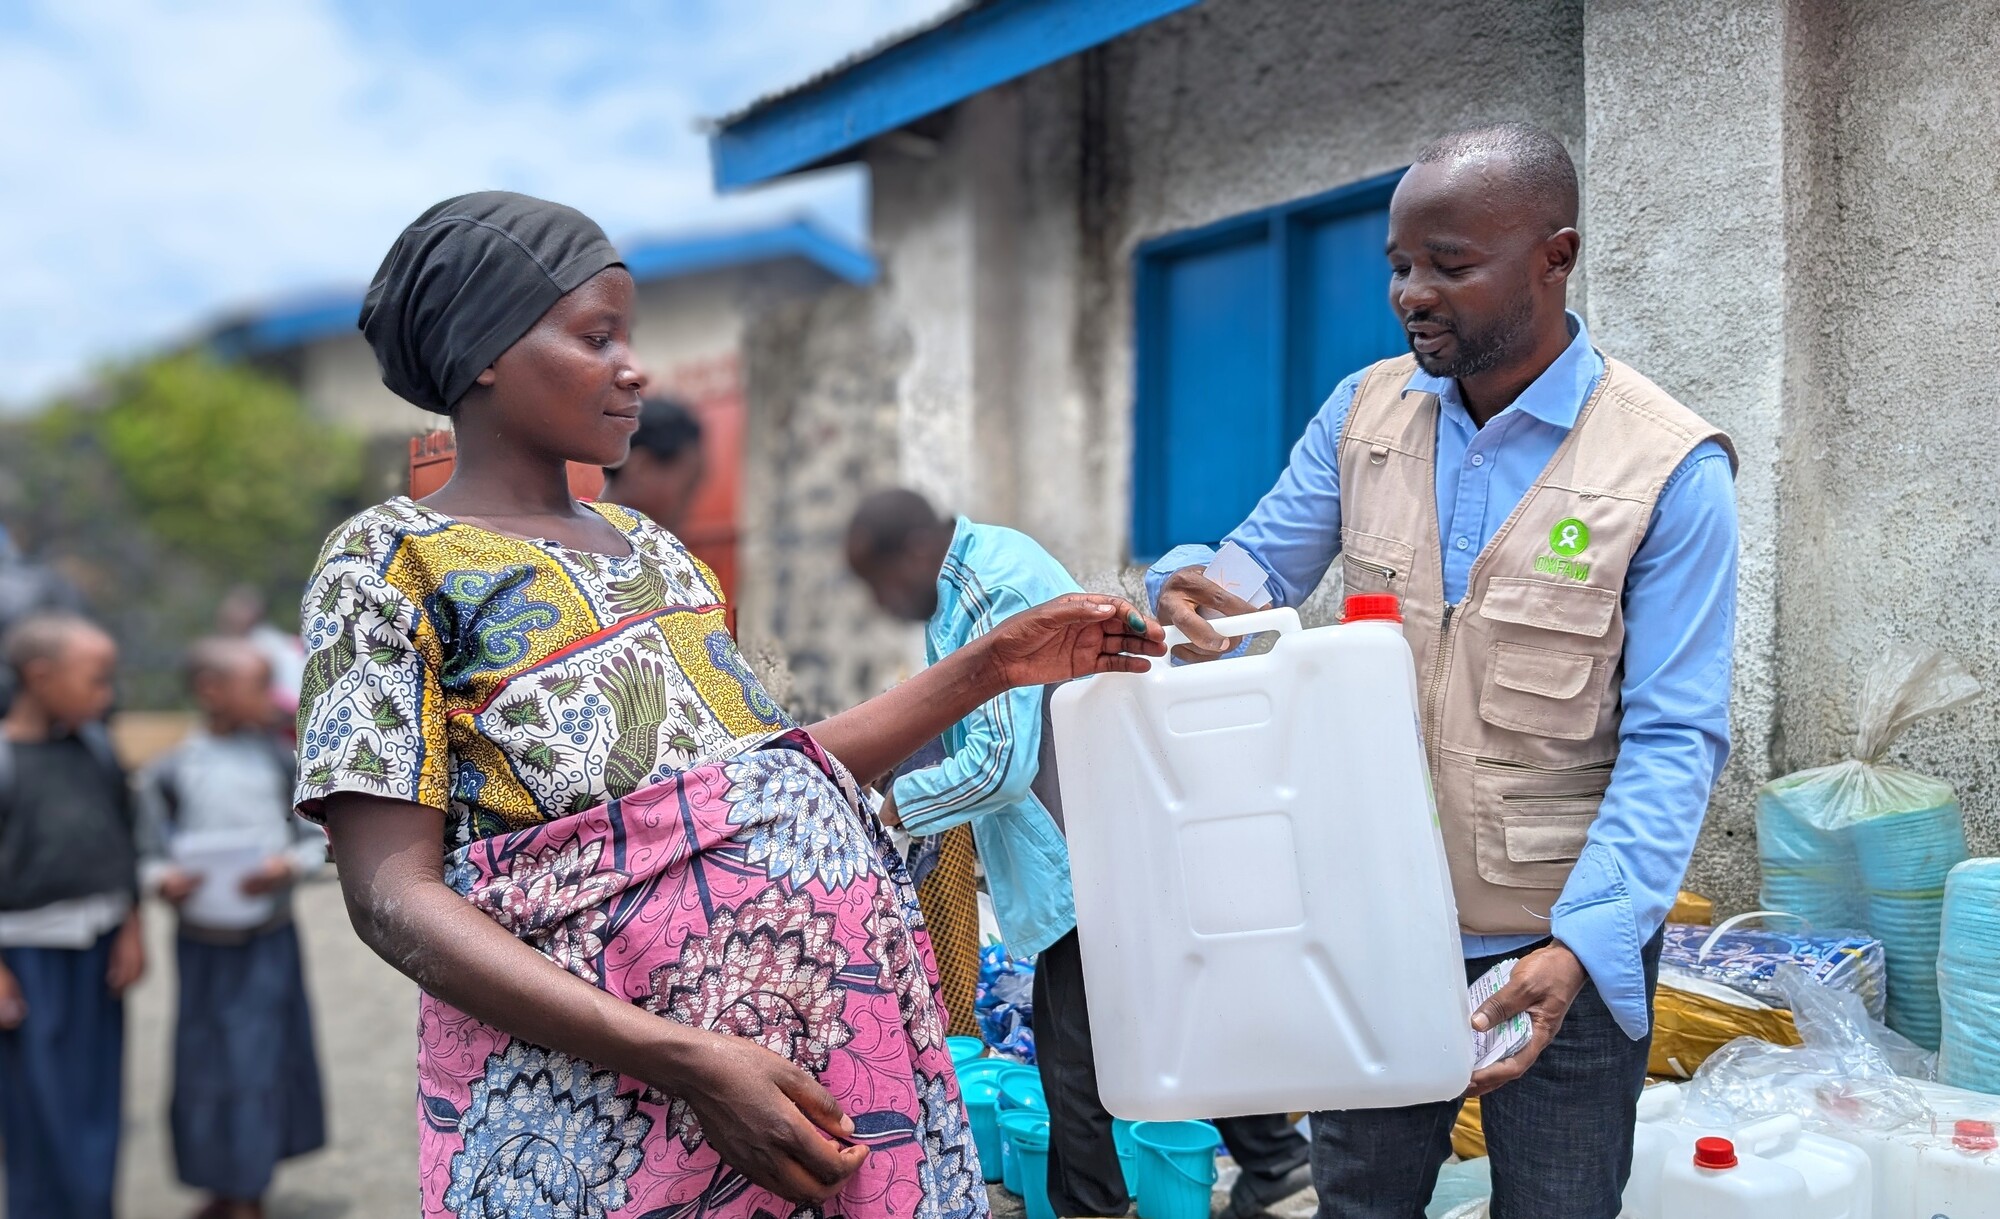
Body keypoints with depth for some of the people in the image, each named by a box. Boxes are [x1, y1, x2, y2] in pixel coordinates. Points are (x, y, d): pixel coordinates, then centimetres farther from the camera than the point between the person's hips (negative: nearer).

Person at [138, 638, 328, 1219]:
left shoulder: (279, 761, -5)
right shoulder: (167, 772, -8)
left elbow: (314, 839, 1)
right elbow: (149, 853, -1)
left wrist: (288, 866, -18)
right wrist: (163, 879, -21)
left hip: (268, 937, 0)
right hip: (202, 941, 0)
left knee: (259, 1061, 3)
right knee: (206, 1063, 9)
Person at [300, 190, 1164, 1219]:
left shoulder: (652, 548, 16)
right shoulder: (391, 558, -2)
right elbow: (392, 894, -11)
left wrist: (992, 666, 11)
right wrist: (683, 1061, -21)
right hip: (604, 1083, -5)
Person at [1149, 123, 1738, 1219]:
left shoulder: (1669, 468, -15)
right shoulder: (1365, 412, -1)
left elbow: (1672, 743, -16)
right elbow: (1261, 567, 4)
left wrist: (1582, 945, -28)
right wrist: (1193, 588, -22)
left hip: (1563, 945, -4)